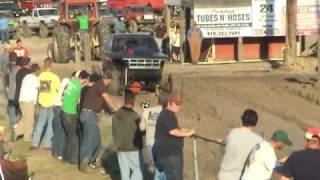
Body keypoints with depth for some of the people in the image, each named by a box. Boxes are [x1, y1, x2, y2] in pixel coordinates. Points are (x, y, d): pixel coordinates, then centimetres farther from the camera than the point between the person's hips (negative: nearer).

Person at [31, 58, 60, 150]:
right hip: (53, 103, -3)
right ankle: (47, 144, 10)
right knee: (50, 125, 8)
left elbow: (38, 88, 4)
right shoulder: (54, 77, -15)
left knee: (40, 124, 13)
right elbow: (59, 90, -9)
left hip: (43, 103, 3)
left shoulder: (40, 76, -5)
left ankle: (35, 143, 11)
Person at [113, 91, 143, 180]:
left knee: (124, 169, 11)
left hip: (120, 147, 6)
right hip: (133, 147, -6)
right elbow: (140, 131, -12)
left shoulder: (116, 114, 2)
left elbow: (114, 131, 10)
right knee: (137, 169, 2)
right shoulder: (134, 116, -18)